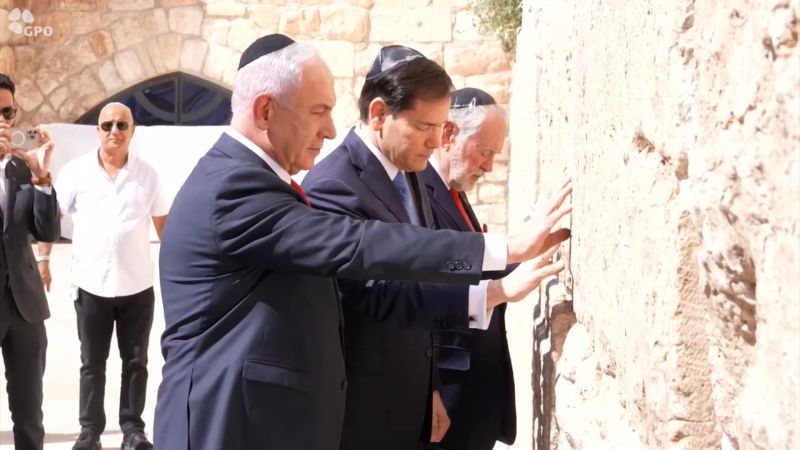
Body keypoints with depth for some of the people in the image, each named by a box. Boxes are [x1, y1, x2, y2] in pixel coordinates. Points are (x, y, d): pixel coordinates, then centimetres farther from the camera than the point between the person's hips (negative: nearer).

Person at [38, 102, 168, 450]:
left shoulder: (147, 174, 1)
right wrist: (42, 260, -2)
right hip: (91, 285, 0)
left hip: (138, 285, 1)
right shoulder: (76, 171, -2)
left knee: (135, 361, 9)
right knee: (92, 363, 9)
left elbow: (162, 223, 7)